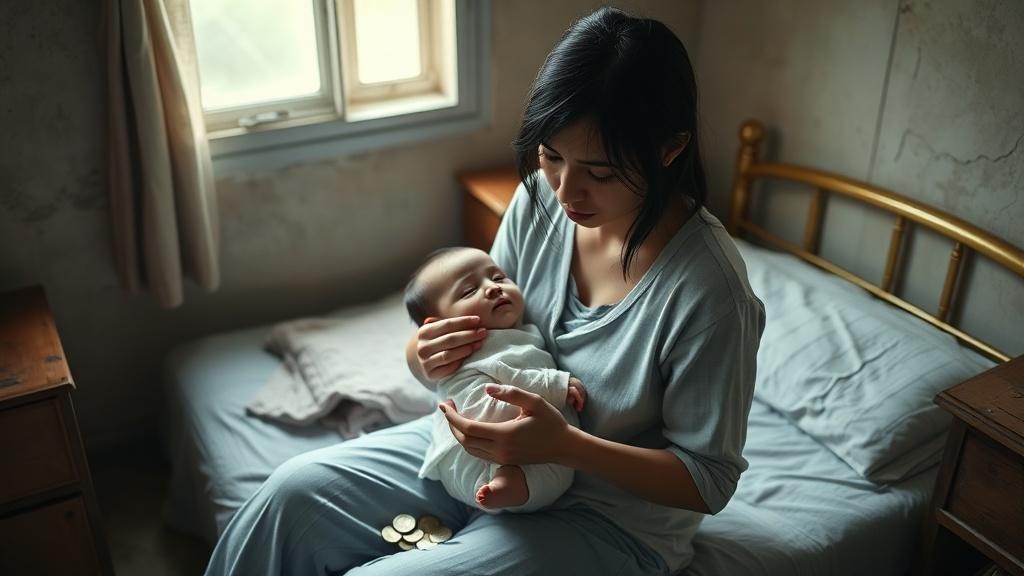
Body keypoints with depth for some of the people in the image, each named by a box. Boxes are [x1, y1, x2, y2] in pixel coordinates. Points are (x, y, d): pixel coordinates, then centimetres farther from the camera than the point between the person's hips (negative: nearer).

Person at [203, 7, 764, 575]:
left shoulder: (708, 291, -29)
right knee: (295, 490, -6)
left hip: (608, 521, -5)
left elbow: (709, 479, -18)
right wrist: (427, 353, -20)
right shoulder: (539, 199, -11)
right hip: (493, 445, 6)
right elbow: (486, 324, 3)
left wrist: (565, 444, -32)